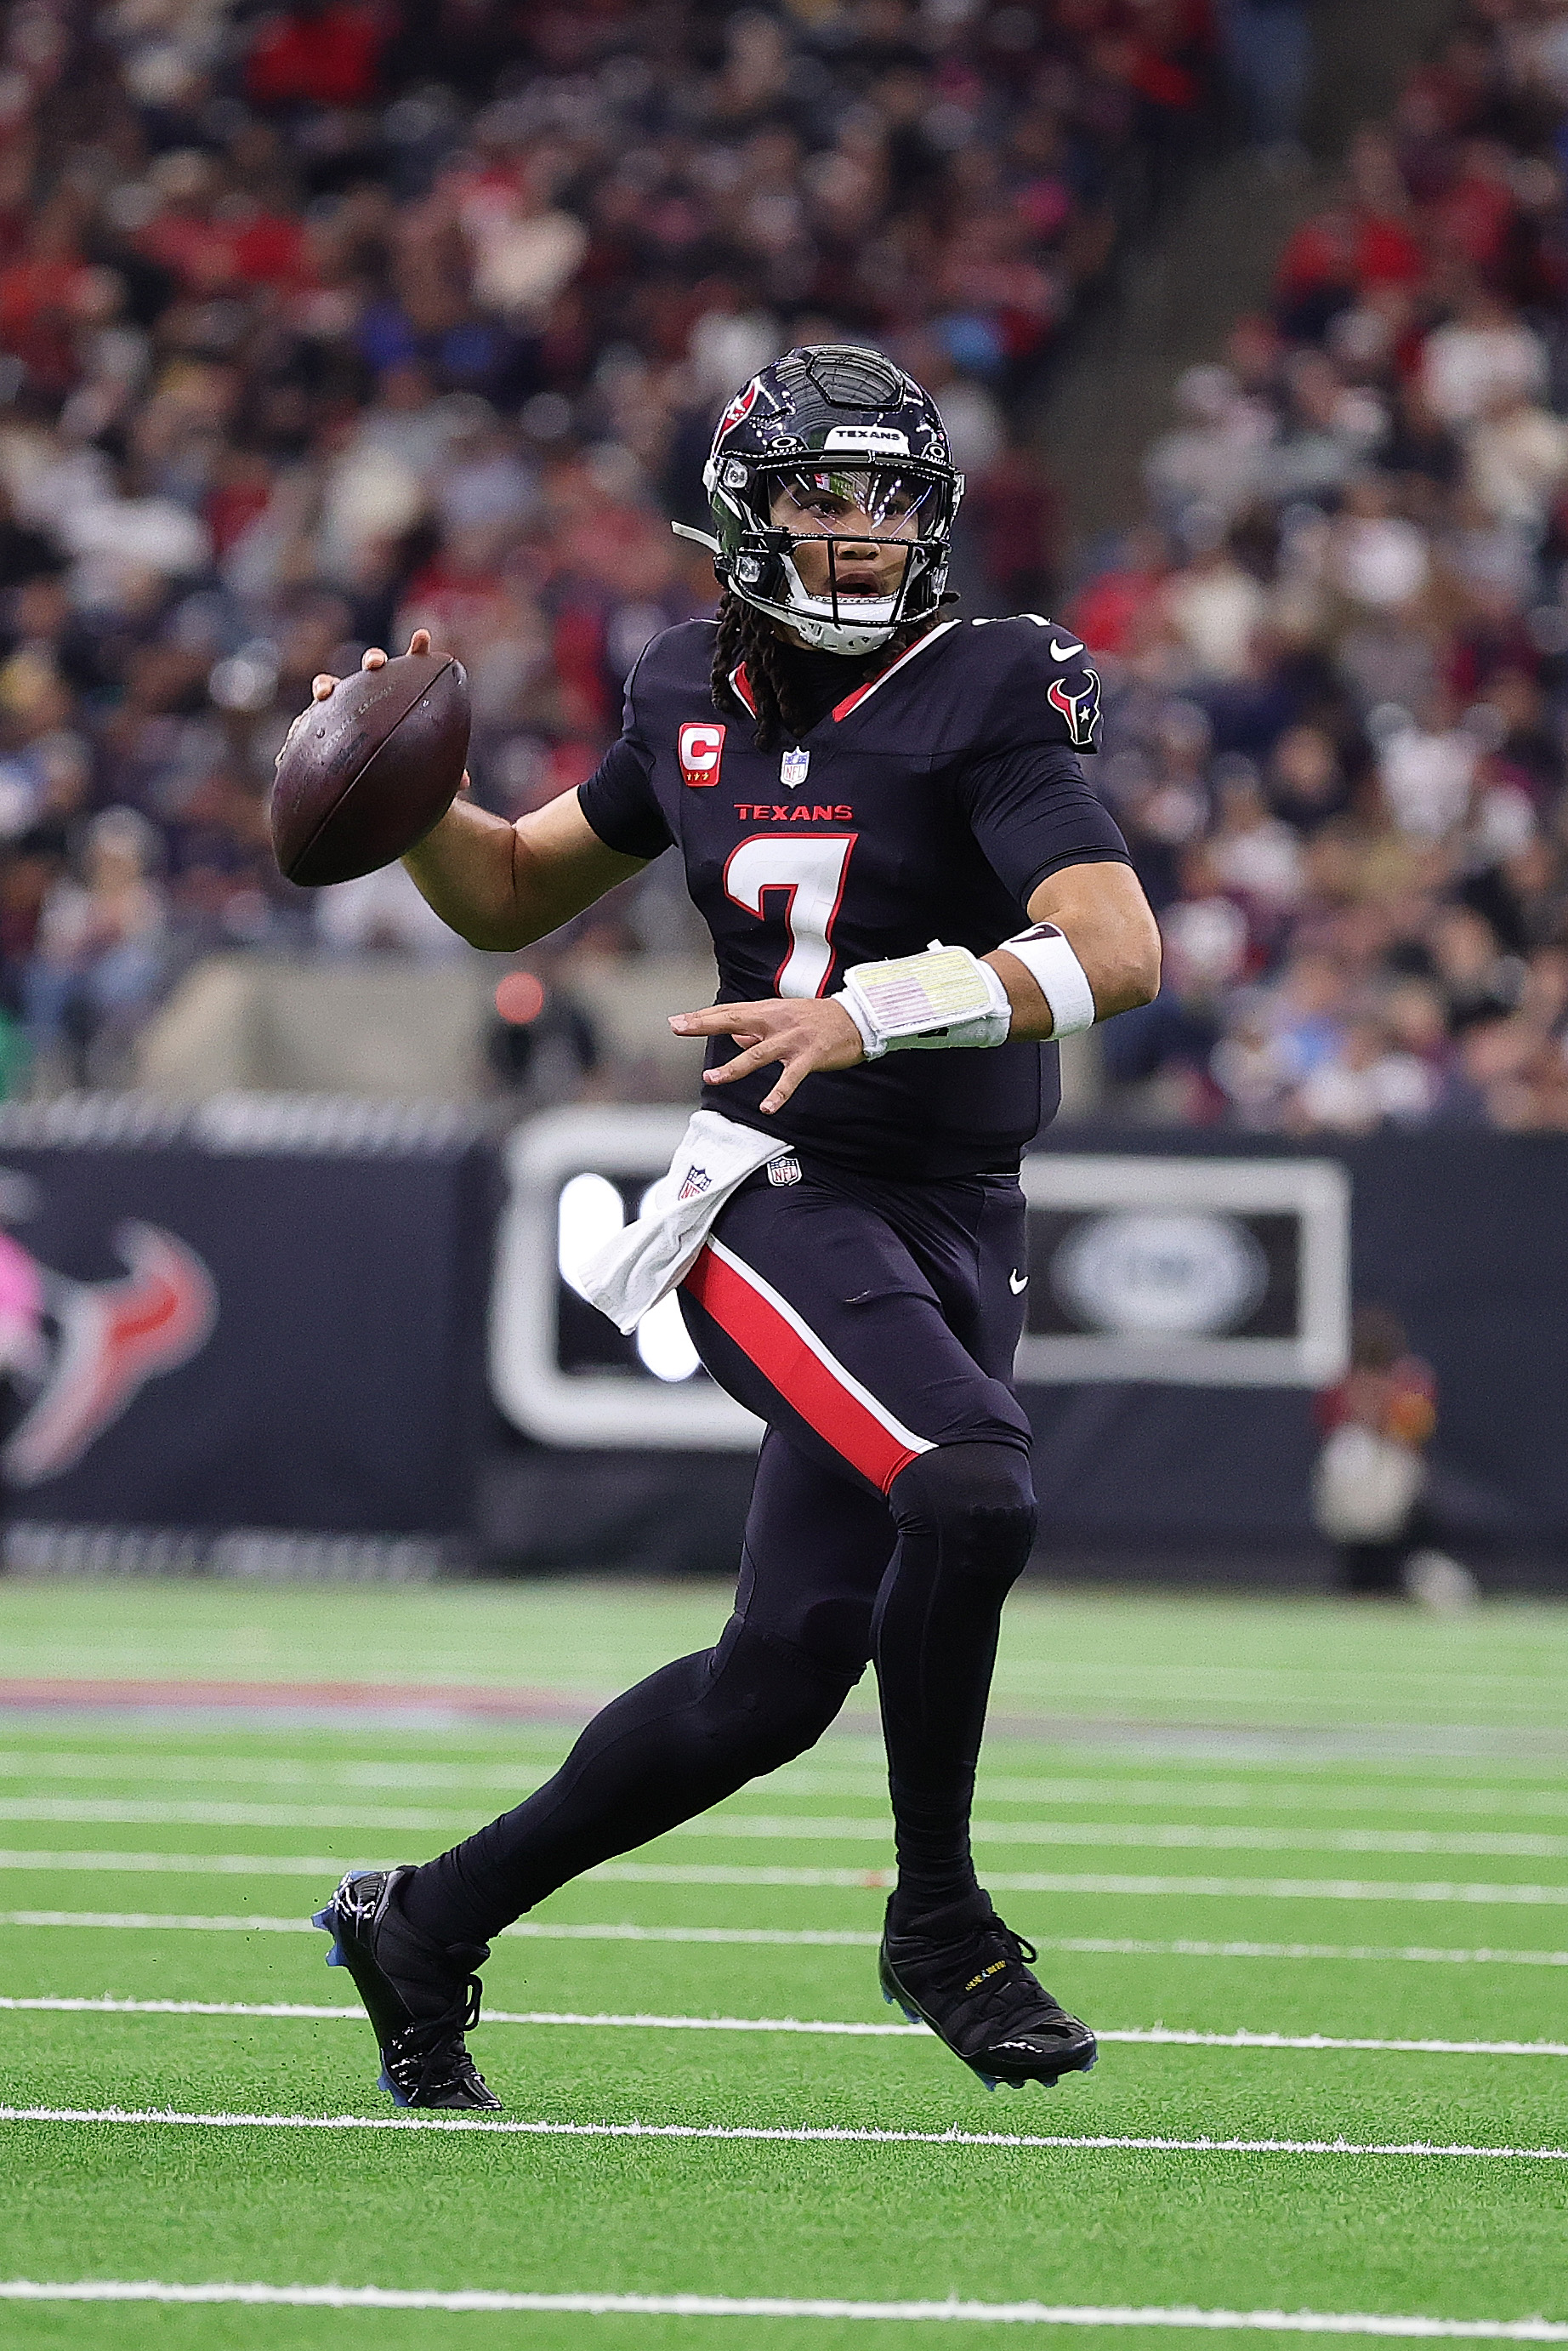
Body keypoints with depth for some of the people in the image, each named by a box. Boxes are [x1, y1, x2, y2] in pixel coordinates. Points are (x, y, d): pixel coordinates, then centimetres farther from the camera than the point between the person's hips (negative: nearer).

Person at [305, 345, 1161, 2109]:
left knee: (771, 1687, 3)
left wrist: (874, 1014, -29)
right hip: (779, 1201, -1)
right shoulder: (696, 701, 5)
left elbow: (1119, 950, -19)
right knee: (971, 1490, -29)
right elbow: (514, 896, 22)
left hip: (953, 1230, 1)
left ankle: (431, 1923, 21)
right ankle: (938, 1918, -11)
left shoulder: (987, 698, -6)